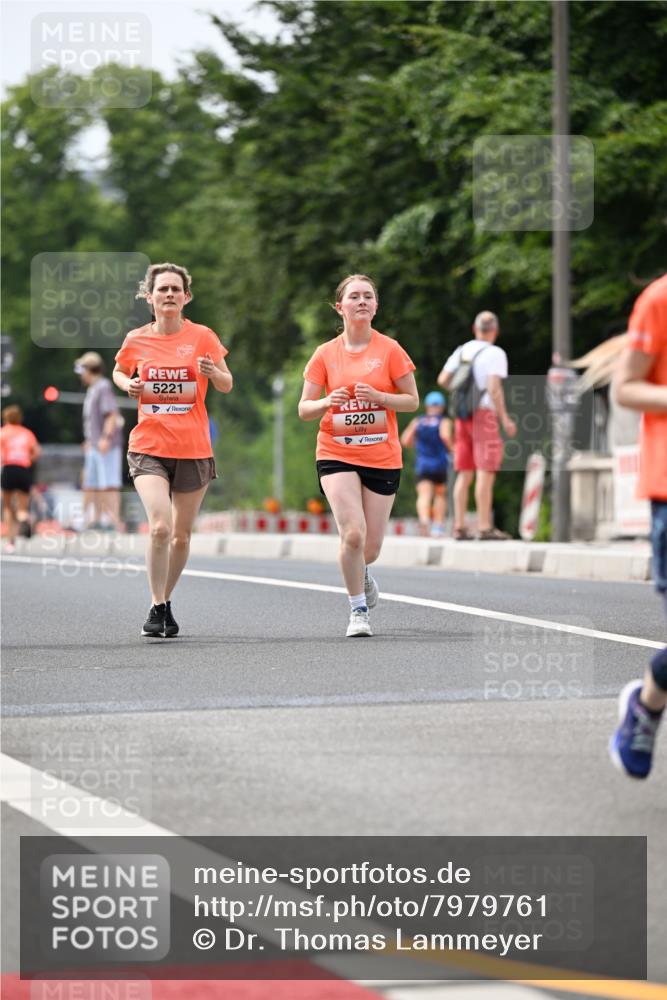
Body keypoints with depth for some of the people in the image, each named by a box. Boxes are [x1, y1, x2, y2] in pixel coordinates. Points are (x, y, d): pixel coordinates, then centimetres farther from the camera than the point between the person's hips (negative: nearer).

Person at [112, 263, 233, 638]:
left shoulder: (202, 337, -2)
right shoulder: (136, 340, 1)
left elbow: (227, 385, 2)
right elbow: (119, 371, 19)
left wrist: (213, 372, -20)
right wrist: (128, 384, -4)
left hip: (193, 449, 1)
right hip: (149, 447, -1)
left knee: (181, 534, 9)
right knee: (160, 527, -19)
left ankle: (167, 601, 30)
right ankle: (156, 607, -7)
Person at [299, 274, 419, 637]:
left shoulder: (389, 350, -1)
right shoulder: (326, 354, 2)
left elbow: (412, 401, 1)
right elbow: (304, 409, 4)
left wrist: (379, 397, -17)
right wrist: (327, 402, -18)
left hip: (382, 457, 1)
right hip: (336, 455, -1)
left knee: (371, 547, 3)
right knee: (353, 533, -18)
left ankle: (361, 574, 41)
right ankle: (358, 611, 0)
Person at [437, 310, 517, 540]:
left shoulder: (462, 351, 10)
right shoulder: (495, 353, -9)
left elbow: (443, 380, 9)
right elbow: (494, 387, -19)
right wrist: (505, 419, -16)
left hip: (463, 417, 6)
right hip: (485, 414, -6)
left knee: (465, 474, 7)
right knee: (486, 472, -8)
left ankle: (459, 527, 3)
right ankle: (484, 527, -13)